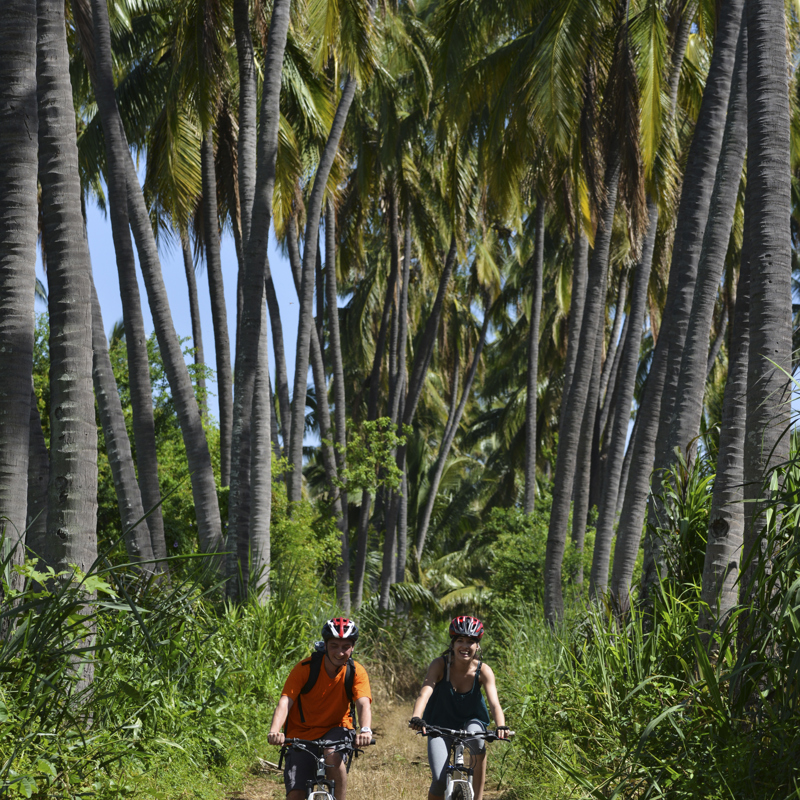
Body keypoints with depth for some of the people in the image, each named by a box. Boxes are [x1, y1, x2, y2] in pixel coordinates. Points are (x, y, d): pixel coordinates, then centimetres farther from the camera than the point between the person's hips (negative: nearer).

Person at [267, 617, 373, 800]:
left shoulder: (356, 672, -12)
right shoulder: (306, 668, -17)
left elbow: (364, 704, -27)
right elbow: (285, 702, -27)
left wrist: (366, 730, -49)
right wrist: (274, 731, -46)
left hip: (335, 730, 0)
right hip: (302, 734, 0)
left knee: (333, 756, -35)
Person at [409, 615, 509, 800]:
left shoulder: (483, 671, -18)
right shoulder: (440, 665, -21)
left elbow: (494, 703, -30)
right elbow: (425, 692, -34)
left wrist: (501, 727, -51)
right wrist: (416, 718, -54)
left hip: (471, 721, 1)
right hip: (440, 725, 0)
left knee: (477, 739, -35)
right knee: (439, 780, -17)